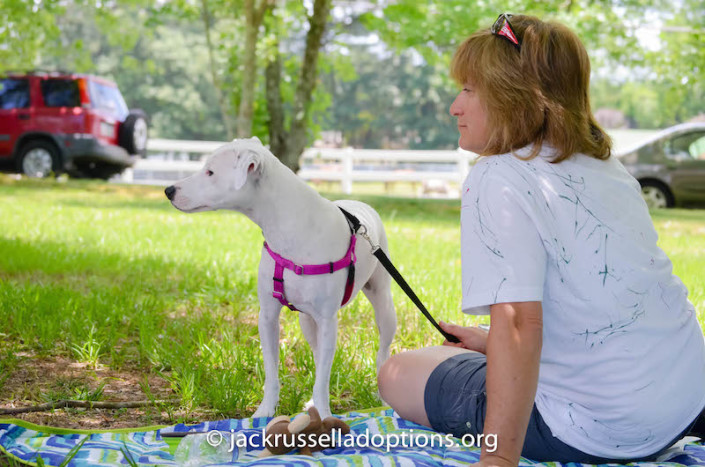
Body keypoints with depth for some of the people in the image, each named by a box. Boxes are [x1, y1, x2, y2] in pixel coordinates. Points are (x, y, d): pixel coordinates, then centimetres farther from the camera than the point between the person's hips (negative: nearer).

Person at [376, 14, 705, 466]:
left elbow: (518, 322, -25)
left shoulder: (498, 180, -16)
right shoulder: (606, 166, 9)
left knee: (399, 374, 6)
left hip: (601, 430, -9)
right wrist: (493, 342, 25)